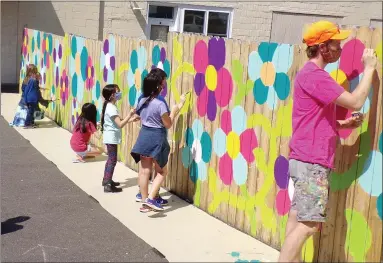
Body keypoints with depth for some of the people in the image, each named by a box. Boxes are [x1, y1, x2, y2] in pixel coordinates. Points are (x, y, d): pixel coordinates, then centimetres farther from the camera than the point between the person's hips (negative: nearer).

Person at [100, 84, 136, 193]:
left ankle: (106, 180, 31)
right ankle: (108, 185, -5)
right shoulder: (111, 108, -21)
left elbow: (119, 121, 13)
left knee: (110, 159, 20)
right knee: (113, 160, -6)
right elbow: (120, 124, -25)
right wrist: (130, 114, -22)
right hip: (111, 137, -10)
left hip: (110, 137, 10)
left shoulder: (110, 106, 10)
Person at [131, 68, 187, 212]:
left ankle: (145, 202, 17)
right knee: (162, 171, 9)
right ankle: (150, 198, -4)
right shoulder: (160, 102, -18)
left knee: (144, 171, 9)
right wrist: (175, 110, -2)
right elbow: (168, 124, -12)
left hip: (144, 135, 6)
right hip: (157, 138, -6)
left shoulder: (142, 99, 4)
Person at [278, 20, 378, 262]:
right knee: (309, 224, -9)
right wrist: (369, 68, -6)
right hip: (311, 162, -10)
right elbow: (356, 102, -18)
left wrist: (346, 124, 7)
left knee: (298, 220, 12)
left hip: (307, 160, 10)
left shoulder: (313, 74, 18)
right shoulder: (315, 75, -15)